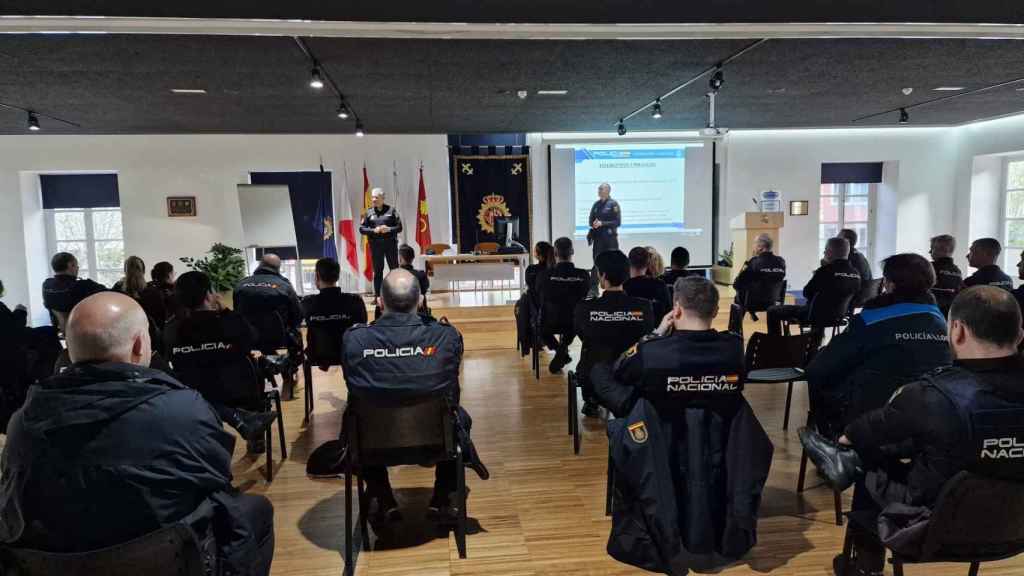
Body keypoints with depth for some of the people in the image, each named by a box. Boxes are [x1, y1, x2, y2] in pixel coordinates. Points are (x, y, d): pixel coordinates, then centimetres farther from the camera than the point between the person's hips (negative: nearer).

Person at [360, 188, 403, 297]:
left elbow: (399, 227, 3)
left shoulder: (390, 210, 2)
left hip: (390, 243, -1)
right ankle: (377, 296, 12)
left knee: (394, 269, 2)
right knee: (377, 271, 6)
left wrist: (389, 229, -15)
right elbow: (362, 229, 5)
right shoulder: (369, 212, 7)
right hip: (375, 245, 1)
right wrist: (373, 230, -12)